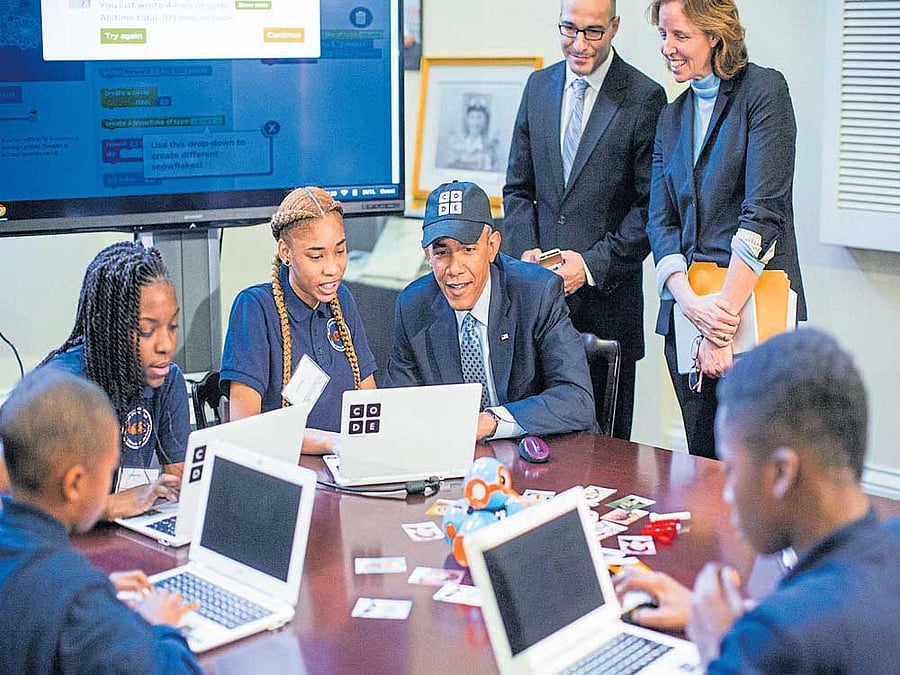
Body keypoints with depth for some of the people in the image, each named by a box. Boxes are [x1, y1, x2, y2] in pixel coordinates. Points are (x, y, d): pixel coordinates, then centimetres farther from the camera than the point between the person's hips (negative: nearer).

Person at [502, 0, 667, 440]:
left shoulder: (644, 98, -5)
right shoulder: (539, 86, 10)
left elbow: (651, 205, -7)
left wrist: (593, 264, -14)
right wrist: (526, 250, -2)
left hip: (607, 294, -4)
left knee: (608, 439, 4)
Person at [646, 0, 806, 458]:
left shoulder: (764, 90, -5)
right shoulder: (671, 118, 15)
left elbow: (763, 212, -13)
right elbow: (660, 222, 6)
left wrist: (724, 319, -18)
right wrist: (691, 302, -12)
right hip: (685, 314, 6)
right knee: (703, 463, 10)